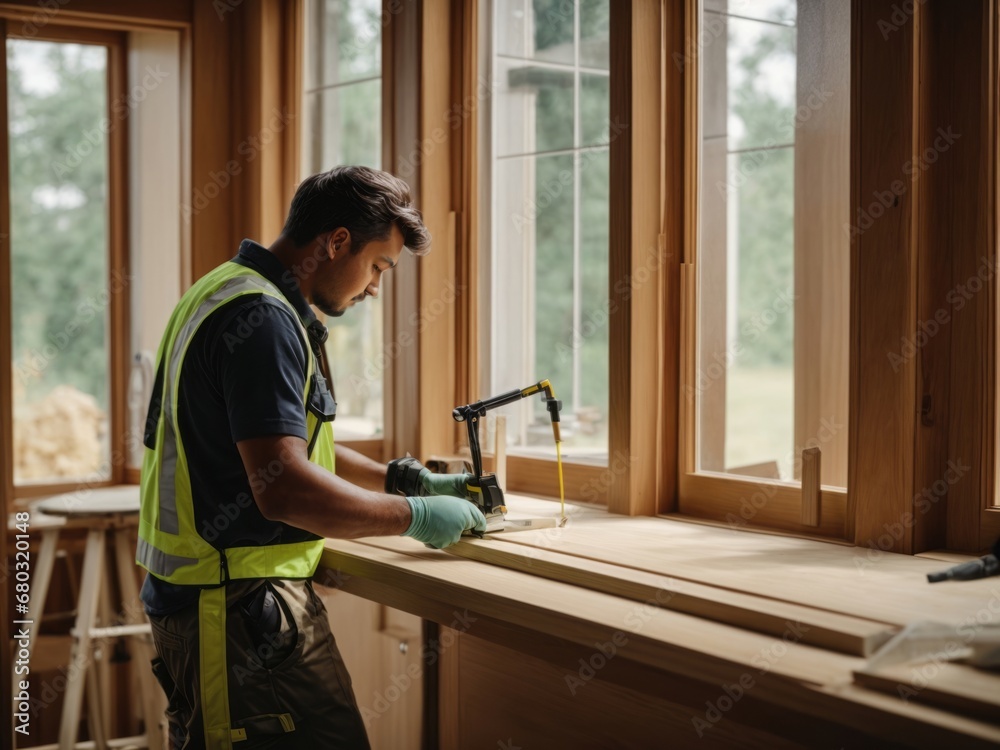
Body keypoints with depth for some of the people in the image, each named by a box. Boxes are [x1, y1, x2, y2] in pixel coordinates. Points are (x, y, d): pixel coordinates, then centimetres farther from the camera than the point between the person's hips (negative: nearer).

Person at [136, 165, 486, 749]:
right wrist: (414, 515, -14)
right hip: (240, 601, -11)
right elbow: (284, 488, -26)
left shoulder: (234, 296, 15)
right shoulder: (262, 318, -18)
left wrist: (403, 478, 18)